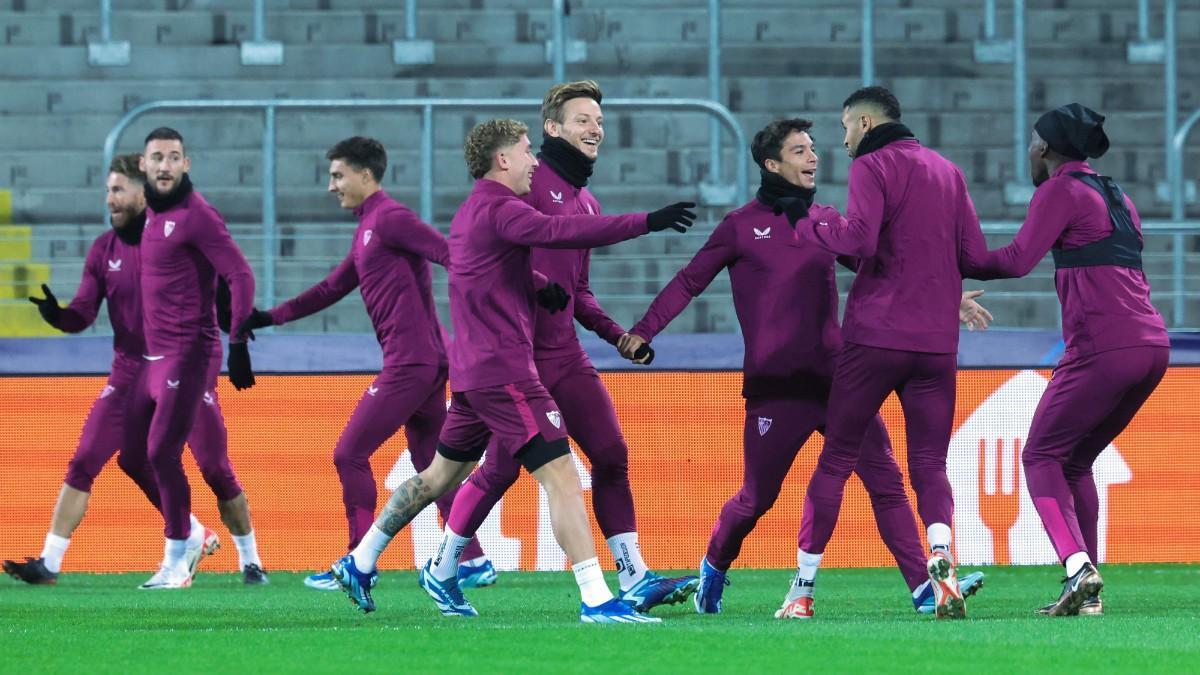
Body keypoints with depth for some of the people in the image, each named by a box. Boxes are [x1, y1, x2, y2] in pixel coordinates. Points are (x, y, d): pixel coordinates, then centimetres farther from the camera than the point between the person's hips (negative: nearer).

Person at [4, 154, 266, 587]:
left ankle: (250, 561, 16)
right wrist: (54, 313, -22)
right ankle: (49, 563, -5)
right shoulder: (104, 250, 3)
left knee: (215, 469, -1)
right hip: (130, 374, 3)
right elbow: (82, 317, -1)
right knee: (83, 464, -7)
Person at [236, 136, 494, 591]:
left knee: (350, 455, -4)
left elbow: (450, 256, -21)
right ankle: (474, 562, 10)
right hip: (427, 363, 10)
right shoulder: (366, 230, 21)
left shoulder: (389, 218, -9)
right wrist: (270, 318, 29)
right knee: (431, 465, 12)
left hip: (408, 362, -10)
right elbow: (332, 288, 30)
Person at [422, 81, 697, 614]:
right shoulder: (527, 181, -9)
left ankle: (634, 579, 0)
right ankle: (442, 567, 14)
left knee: (611, 455, -1)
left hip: (566, 355, 8)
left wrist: (613, 331, 10)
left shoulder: (586, 203, 17)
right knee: (501, 468, -4)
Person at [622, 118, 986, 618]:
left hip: (836, 379, 4)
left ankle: (923, 588, -12)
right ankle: (714, 568, 32)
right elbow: (689, 282, 5)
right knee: (757, 499, 3)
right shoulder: (743, 226, 2)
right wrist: (643, 330, -6)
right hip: (775, 386, -3)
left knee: (885, 479, -8)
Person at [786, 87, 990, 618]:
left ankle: (804, 585, 6)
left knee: (836, 459, 5)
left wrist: (811, 223, -1)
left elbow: (859, 238, -17)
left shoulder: (872, 166, -3)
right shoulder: (947, 171, 15)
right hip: (938, 340, 4)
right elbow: (974, 252, 11)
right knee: (929, 464, 4)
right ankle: (941, 558, -24)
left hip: (875, 335, -4)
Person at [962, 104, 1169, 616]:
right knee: (1076, 462, 17)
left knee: (1041, 455, 1)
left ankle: (1078, 568, -19)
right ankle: (1087, 593, 9)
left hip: (1102, 347, -8)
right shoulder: (1116, 196, 22)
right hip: (1153, 344, 8)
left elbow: (1017, 260, -11)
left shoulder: (1060, 190, -3)